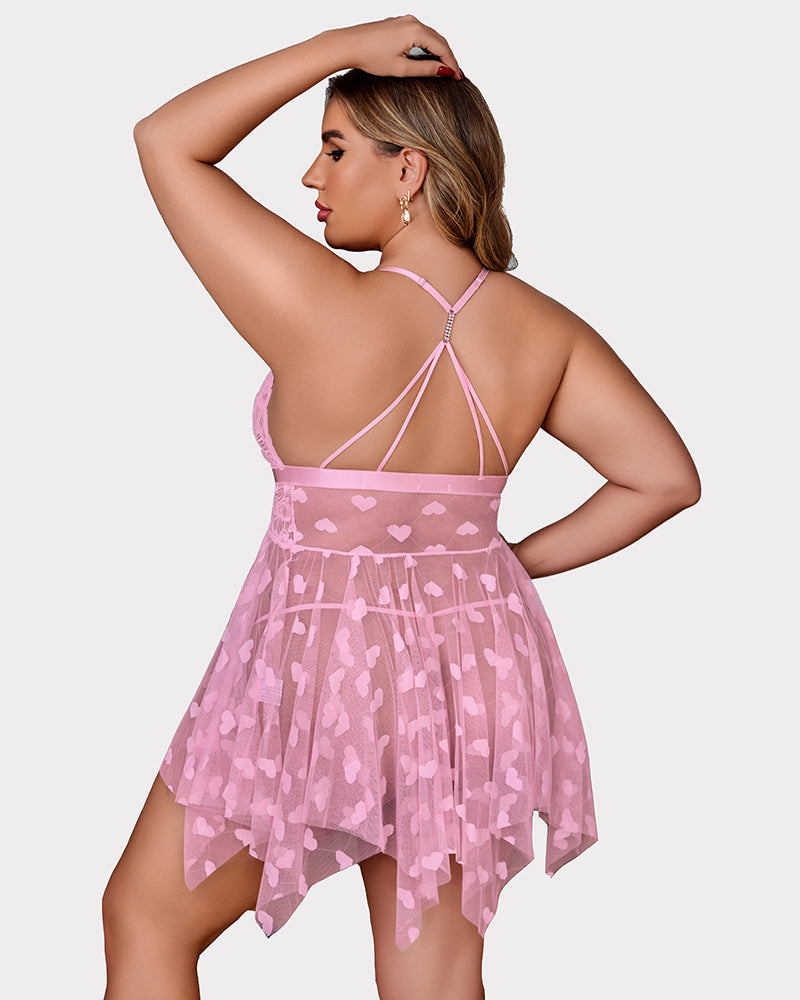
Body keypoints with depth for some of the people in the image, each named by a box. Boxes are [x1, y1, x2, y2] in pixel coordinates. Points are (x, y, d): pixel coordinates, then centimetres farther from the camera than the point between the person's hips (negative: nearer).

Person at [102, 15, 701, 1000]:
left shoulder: (323, 308, -21)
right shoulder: (545, 330, -6)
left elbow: (166, 141, -11)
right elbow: (668, 478, 0)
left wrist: (340, 45, -10)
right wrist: (519, 561, 6)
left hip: (318, 667, -5)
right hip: (473, 665, 6)